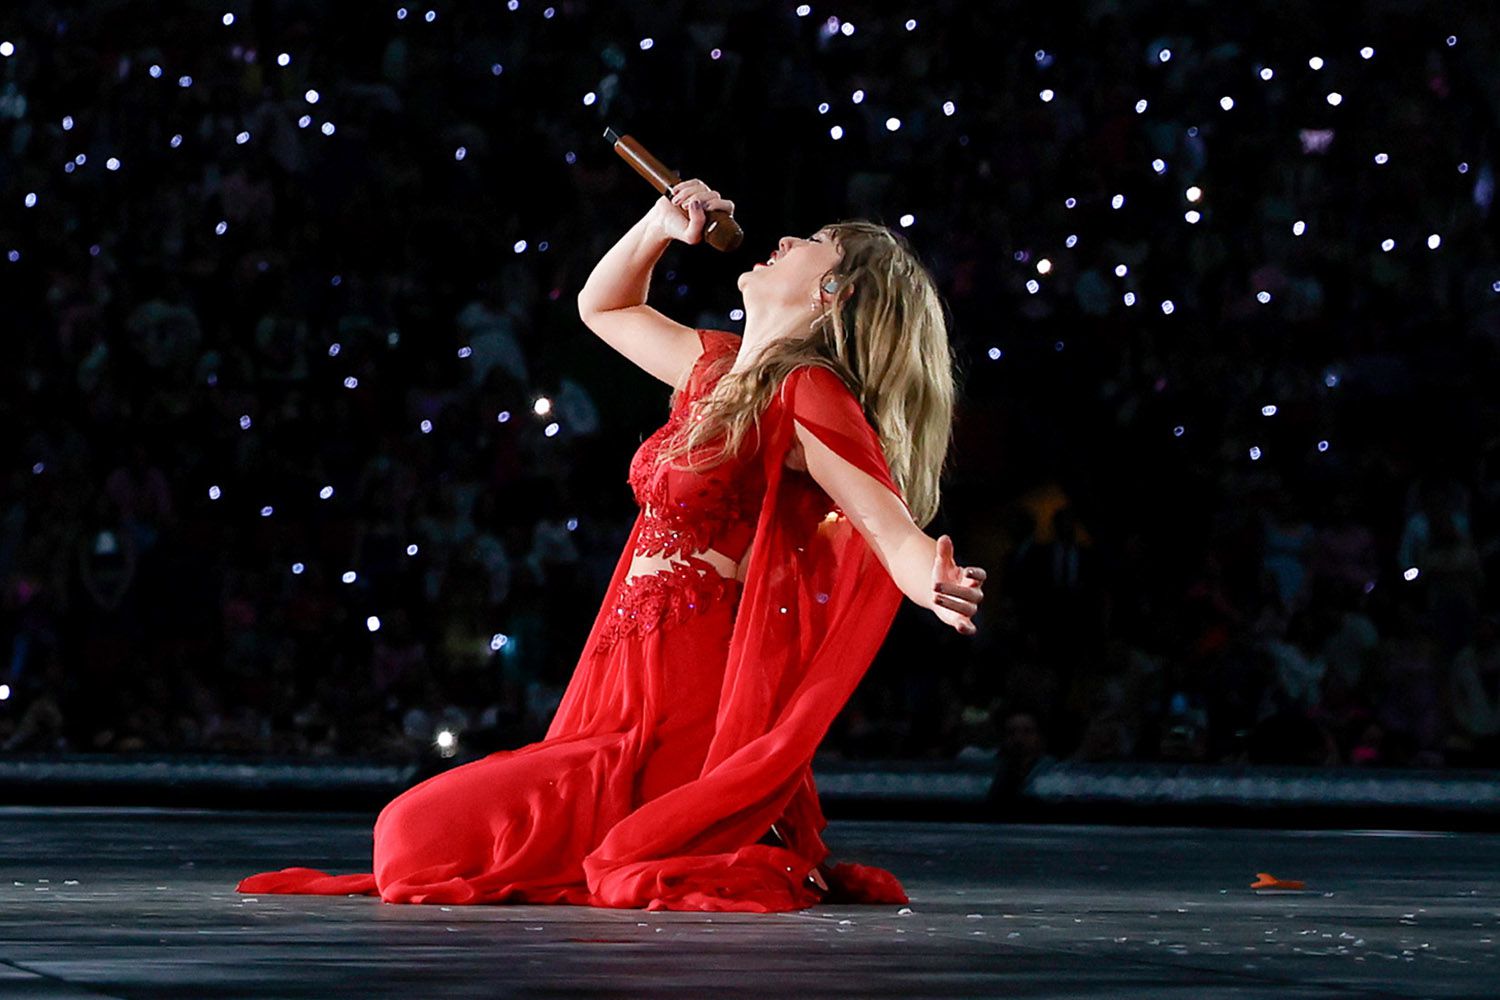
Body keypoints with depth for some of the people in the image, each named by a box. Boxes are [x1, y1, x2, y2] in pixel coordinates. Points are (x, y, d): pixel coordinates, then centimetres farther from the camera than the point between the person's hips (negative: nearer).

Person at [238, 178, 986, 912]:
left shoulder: (808, 394, -11)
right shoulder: (717, 368, 14)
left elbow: (889, 524, -25)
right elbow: (602, 306, 32)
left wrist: (936, 585, -46)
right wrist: (660, 226, 15)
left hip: (682, 725, -9)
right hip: (625, 698, 9)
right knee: (409, 826, 16)